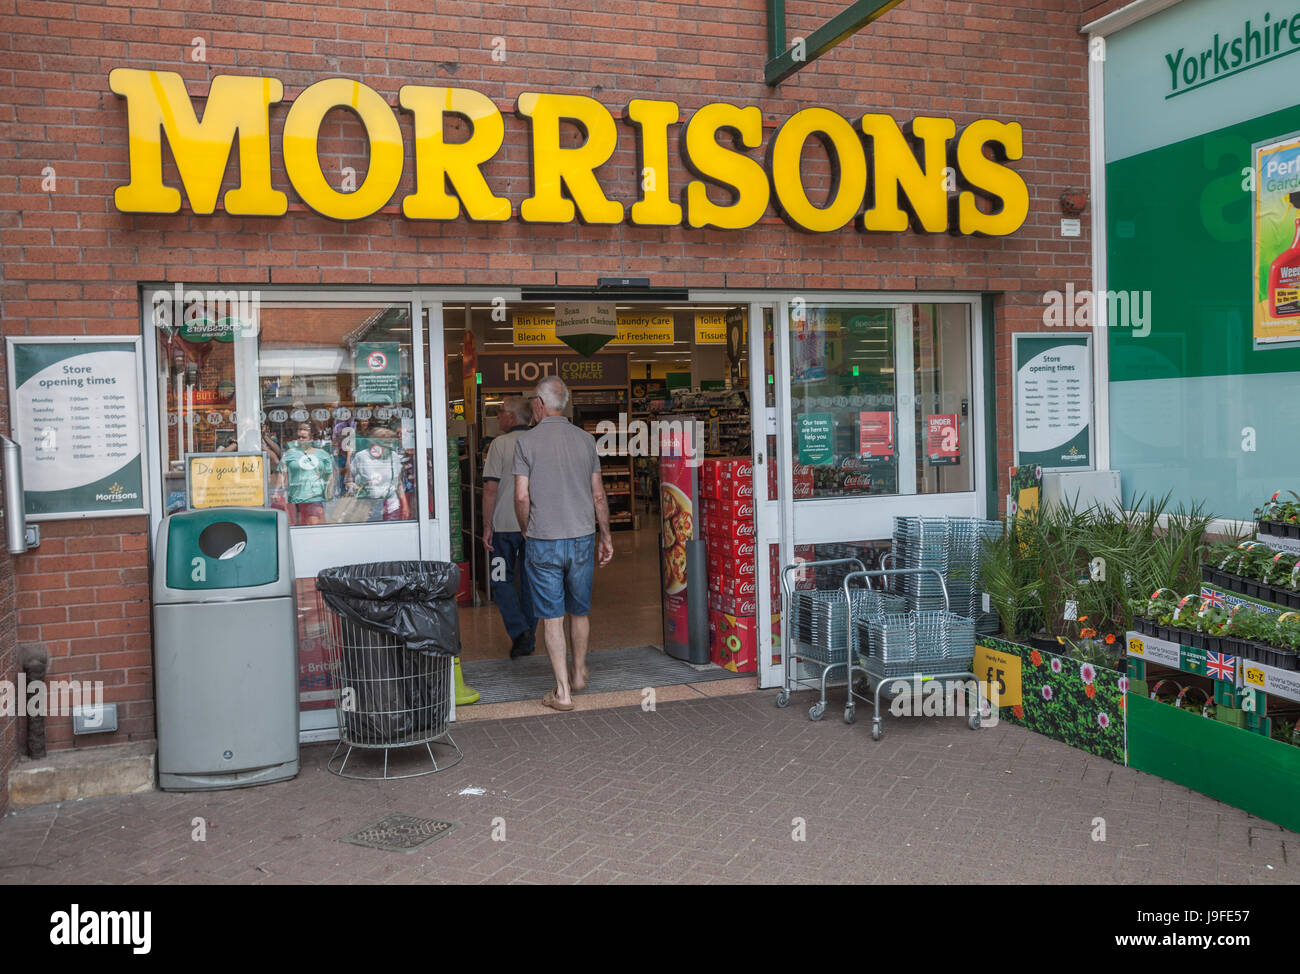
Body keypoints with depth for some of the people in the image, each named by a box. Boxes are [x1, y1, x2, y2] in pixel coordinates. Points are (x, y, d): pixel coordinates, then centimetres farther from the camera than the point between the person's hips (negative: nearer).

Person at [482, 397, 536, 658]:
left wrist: (487, 526, -6)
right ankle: (528, 641, 17)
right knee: (530, 582, 12)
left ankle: (519, 630, -8)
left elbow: (491, 487, -12)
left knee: (501, 580, 8)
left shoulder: (500, 444, -9)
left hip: (505, 524, -4)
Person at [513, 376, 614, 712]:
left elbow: (522, 497, -9)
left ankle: (563, 691, 3)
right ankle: (579, 673, 36)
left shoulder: (527, 441, -6)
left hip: (543, 542, -3)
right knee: (579, 611, 19)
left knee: (551, 616, 3)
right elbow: (598, 495, 4)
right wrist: (606, 536, 13)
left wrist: (528, 532, 7)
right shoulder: (586, 439, 3)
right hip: (582, 538, 3)